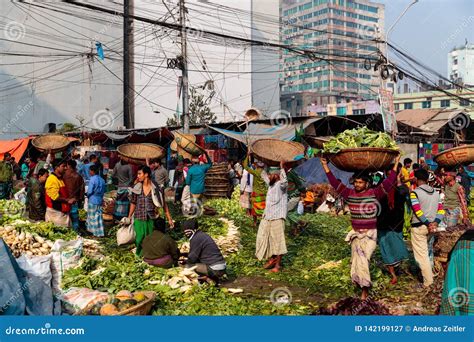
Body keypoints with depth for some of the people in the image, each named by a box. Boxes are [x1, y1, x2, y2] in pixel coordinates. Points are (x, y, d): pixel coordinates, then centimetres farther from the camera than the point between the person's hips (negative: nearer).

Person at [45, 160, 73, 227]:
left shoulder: (60, 179, 15)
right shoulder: (52, 179, -14)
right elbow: (55, 197, -20)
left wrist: (70, 200, 6)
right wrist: (68, 200, -12)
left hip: (63, 212, 9)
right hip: (55, 213, -9)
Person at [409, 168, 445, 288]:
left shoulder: (414, 193, -11)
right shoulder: (435, 192, 8)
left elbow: (417, 211, -19)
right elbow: (441, 209, 2)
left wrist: (428, 224, -12)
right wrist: (435, 222, -8)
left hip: (419, 227, -6)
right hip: (432, 226, 6)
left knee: (421, 254, 0)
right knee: (426, 251, 24)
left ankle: (428, 282, 2)